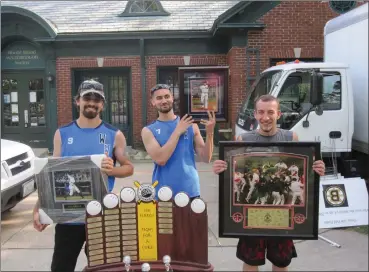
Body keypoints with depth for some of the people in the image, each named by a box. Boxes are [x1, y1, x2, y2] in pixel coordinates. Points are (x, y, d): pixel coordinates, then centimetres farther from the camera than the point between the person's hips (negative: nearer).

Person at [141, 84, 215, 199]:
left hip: (190, 192, 2)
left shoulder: (190, 125, 3)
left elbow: (206, 158, 1)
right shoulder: (148, 131, 0)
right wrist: (178, 131, -12)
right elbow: (160, 159, -15)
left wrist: (210, 133, -12)